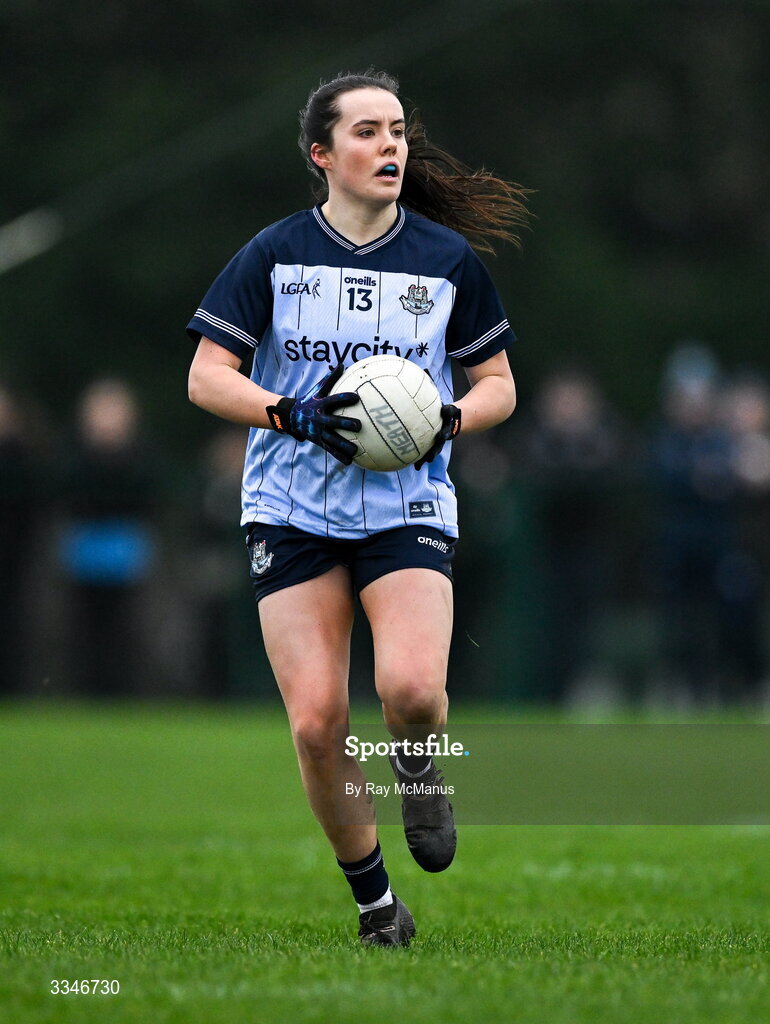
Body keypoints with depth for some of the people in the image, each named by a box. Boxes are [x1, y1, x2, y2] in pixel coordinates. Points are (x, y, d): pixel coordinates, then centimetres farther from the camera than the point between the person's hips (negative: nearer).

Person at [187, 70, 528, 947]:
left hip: (409, 507, 0)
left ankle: (416, 763, 13)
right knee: (316, 722, -9)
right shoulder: (273, 255, 2)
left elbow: (498, 384, 12)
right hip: (292, 510, 0)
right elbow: (206, 376, 0)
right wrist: (295, 416, -16)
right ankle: (372, 900, 11)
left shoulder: (449, 259, 5)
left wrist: (449, 419, -10)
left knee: (411, 689, -25)